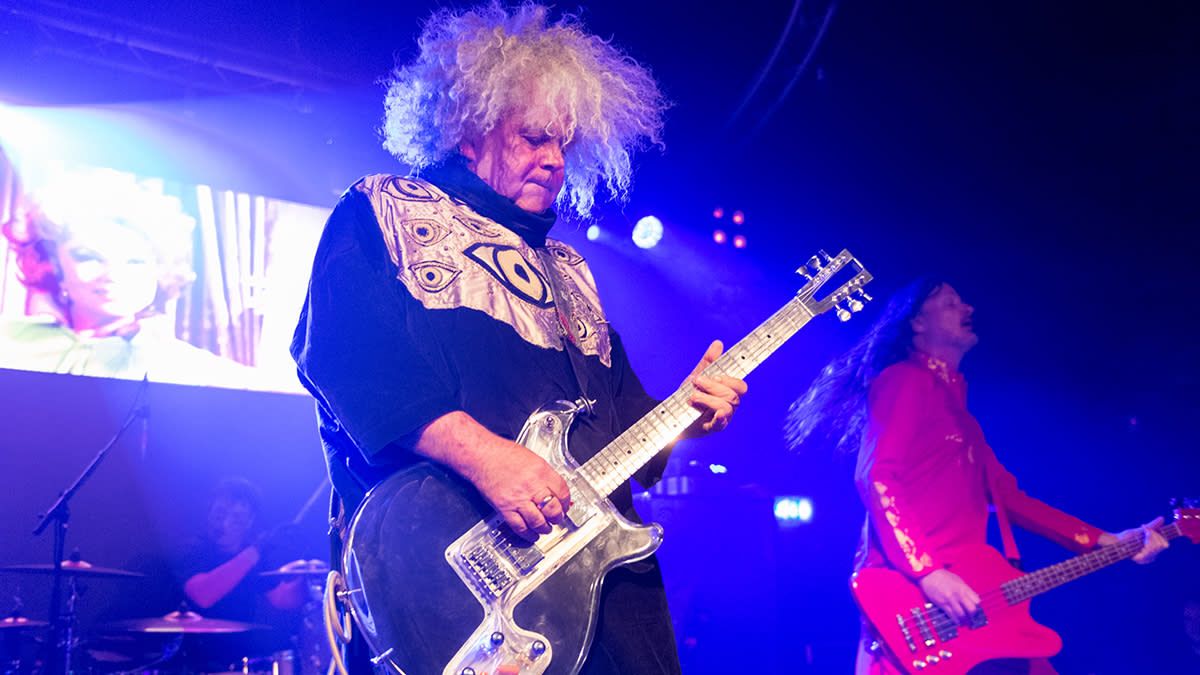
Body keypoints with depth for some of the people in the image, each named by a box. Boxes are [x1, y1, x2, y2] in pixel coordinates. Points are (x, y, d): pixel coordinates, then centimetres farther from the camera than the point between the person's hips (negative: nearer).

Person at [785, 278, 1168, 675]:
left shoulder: (956, 402, 25)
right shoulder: (904, 379, -2)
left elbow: (1006, 496, 23)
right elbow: (876, 477, -15)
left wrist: (1103, 541, 16)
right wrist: (927, 571, -24)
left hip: (961, 603, 9)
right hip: (908, 595, -9)